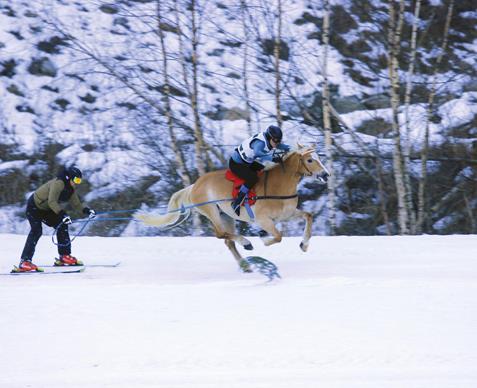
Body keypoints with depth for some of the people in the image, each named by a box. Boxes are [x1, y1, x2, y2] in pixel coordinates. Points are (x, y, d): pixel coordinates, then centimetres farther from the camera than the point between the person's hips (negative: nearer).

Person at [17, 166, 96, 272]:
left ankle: (64, 256, 10)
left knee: (62, 225, 3)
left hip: (46, 209, 9)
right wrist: (63, 214, -48)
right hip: (34, 206, -9)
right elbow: (52, 201, -39)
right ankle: (25, 261, -27)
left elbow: (76, 204, 7)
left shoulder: (71, 188, -1)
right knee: (36, 231, -22)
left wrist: (86, 211, -9)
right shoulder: (58, 183, -29)